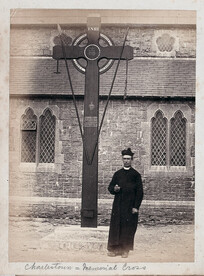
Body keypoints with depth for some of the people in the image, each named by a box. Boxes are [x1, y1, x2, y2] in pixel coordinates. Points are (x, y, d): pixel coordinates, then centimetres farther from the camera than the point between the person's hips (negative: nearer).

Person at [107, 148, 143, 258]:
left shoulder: (136, 175, 1)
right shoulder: (117, 174, 10)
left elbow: (139, 192, -2)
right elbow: (110, 187, 15)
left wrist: (136, 207, -8)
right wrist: (114, 189, -9)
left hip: (130, 207, -2)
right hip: (118, 206, 3)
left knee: (128, 228, 1)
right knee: (115, 227, 1)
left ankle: (125, 250, 10)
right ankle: (114, 249, 10)